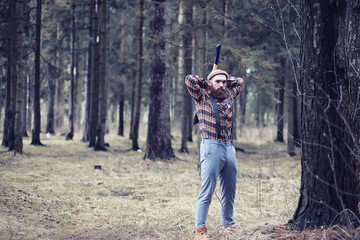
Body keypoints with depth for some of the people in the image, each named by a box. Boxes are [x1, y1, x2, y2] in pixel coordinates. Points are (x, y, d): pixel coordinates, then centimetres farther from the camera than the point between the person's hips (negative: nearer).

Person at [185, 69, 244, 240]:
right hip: (211, 147, -6)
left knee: (229, 192, 9)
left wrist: (225, 79, 21)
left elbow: (239, 82, 32)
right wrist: (207, 83, 6)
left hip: (229, 148, 6)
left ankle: (227, 224, 19)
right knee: (207, 192, -10)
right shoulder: (202, 97, 4)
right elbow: (189, 79, -9)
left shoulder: (228, 97, 17)